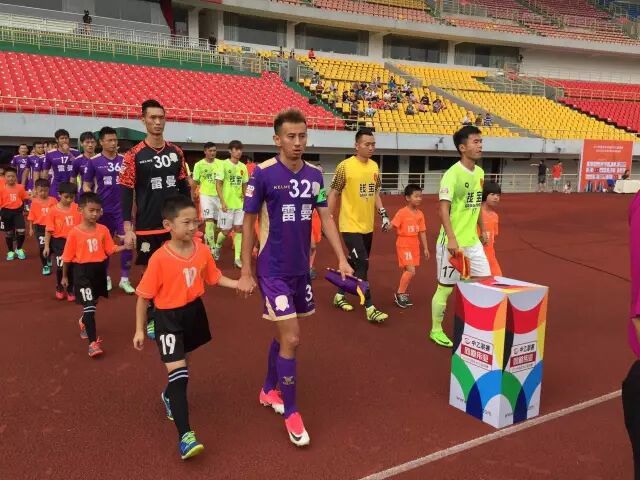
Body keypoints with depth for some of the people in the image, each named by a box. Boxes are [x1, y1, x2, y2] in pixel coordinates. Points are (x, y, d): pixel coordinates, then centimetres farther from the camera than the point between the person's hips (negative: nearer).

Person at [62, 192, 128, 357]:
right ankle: (93, 342, -6)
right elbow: (67, 257, -3)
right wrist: (64, 277, 4)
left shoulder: (103, 230, -2)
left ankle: (84, 322, 54)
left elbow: (111, 250, 0)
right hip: (82, 271, -4)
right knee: (89, 306, -9)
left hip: (99, 270, 4)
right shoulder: (74, 232, -11)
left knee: (92, 304, 23)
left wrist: (125, 246, -16)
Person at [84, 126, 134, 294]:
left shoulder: (124, 160, 1)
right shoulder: (94, 162, -2)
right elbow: (86, 185, 2)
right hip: (103, 209, 0)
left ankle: (124, 279, 5)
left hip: (122, 208, 1)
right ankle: (106, 277, 26)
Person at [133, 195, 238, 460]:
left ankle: (170, 395, 57)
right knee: (177, 371, -11)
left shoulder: (202, 250, -7)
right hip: (168, 318, -5)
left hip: (194, 311, 5)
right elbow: (143, 296, -13)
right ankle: (185, 435, -9)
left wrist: (240, 283, -7)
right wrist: (139, 330, -10)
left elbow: (215, 278, 6)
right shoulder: (159, 258, -21)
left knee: (181, 361, 25)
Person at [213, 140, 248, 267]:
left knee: (239, 229, 2)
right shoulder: (224, 164, -8)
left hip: (240, 203, 4)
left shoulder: (243, 166, 6)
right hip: (227, 203, -4)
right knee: (226, 230, 2)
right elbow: (218, 184, -9)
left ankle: (237, 257, 6)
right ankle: (217, 246, 32)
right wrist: (222, 202, -15)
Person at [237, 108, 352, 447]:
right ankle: (290, 412, 12)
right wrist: (245, 273, -8)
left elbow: (326, 218, 8)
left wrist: (342, 259, -1)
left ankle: (268, 391, 38)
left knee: (284, 335, 17)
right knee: (290, 339, -6)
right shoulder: (263, 173, -13)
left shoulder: (314, 175, 3)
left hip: (301, 268, 6)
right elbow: (248, 223, -7)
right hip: (273, 270, -5)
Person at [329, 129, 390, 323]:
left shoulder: (374, 166, 7)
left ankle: (339, 295, 32)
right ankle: (370, 309, -5)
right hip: (351, 225, -7)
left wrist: (383, 214, 8)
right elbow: (334, 194, -7)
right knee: (362, 265, -10)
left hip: (368, 226, 7)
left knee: (355, 264, 15)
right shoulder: (345, 166, -12)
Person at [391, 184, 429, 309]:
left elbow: (422, 232, 10)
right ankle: (399, 293, 2)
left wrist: (425, 248, 12)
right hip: (404, 245, -6)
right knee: (411, 271, -14)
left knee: (407, 271, 12)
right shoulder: (402, 212, -13)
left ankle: (402, 294, 24)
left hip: (415, 246, 6)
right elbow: (393, 225, -16)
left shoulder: (420, 214, 5)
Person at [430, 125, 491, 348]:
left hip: (473, 241, 8)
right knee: (445, 288, 4)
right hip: (452, 243, -8)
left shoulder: (480, 173, 8)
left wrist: (482, 230, 22)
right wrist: (452, 239, -34)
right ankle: (436, 330, 21)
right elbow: (443, 209, -25)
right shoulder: (452, 174, -17)